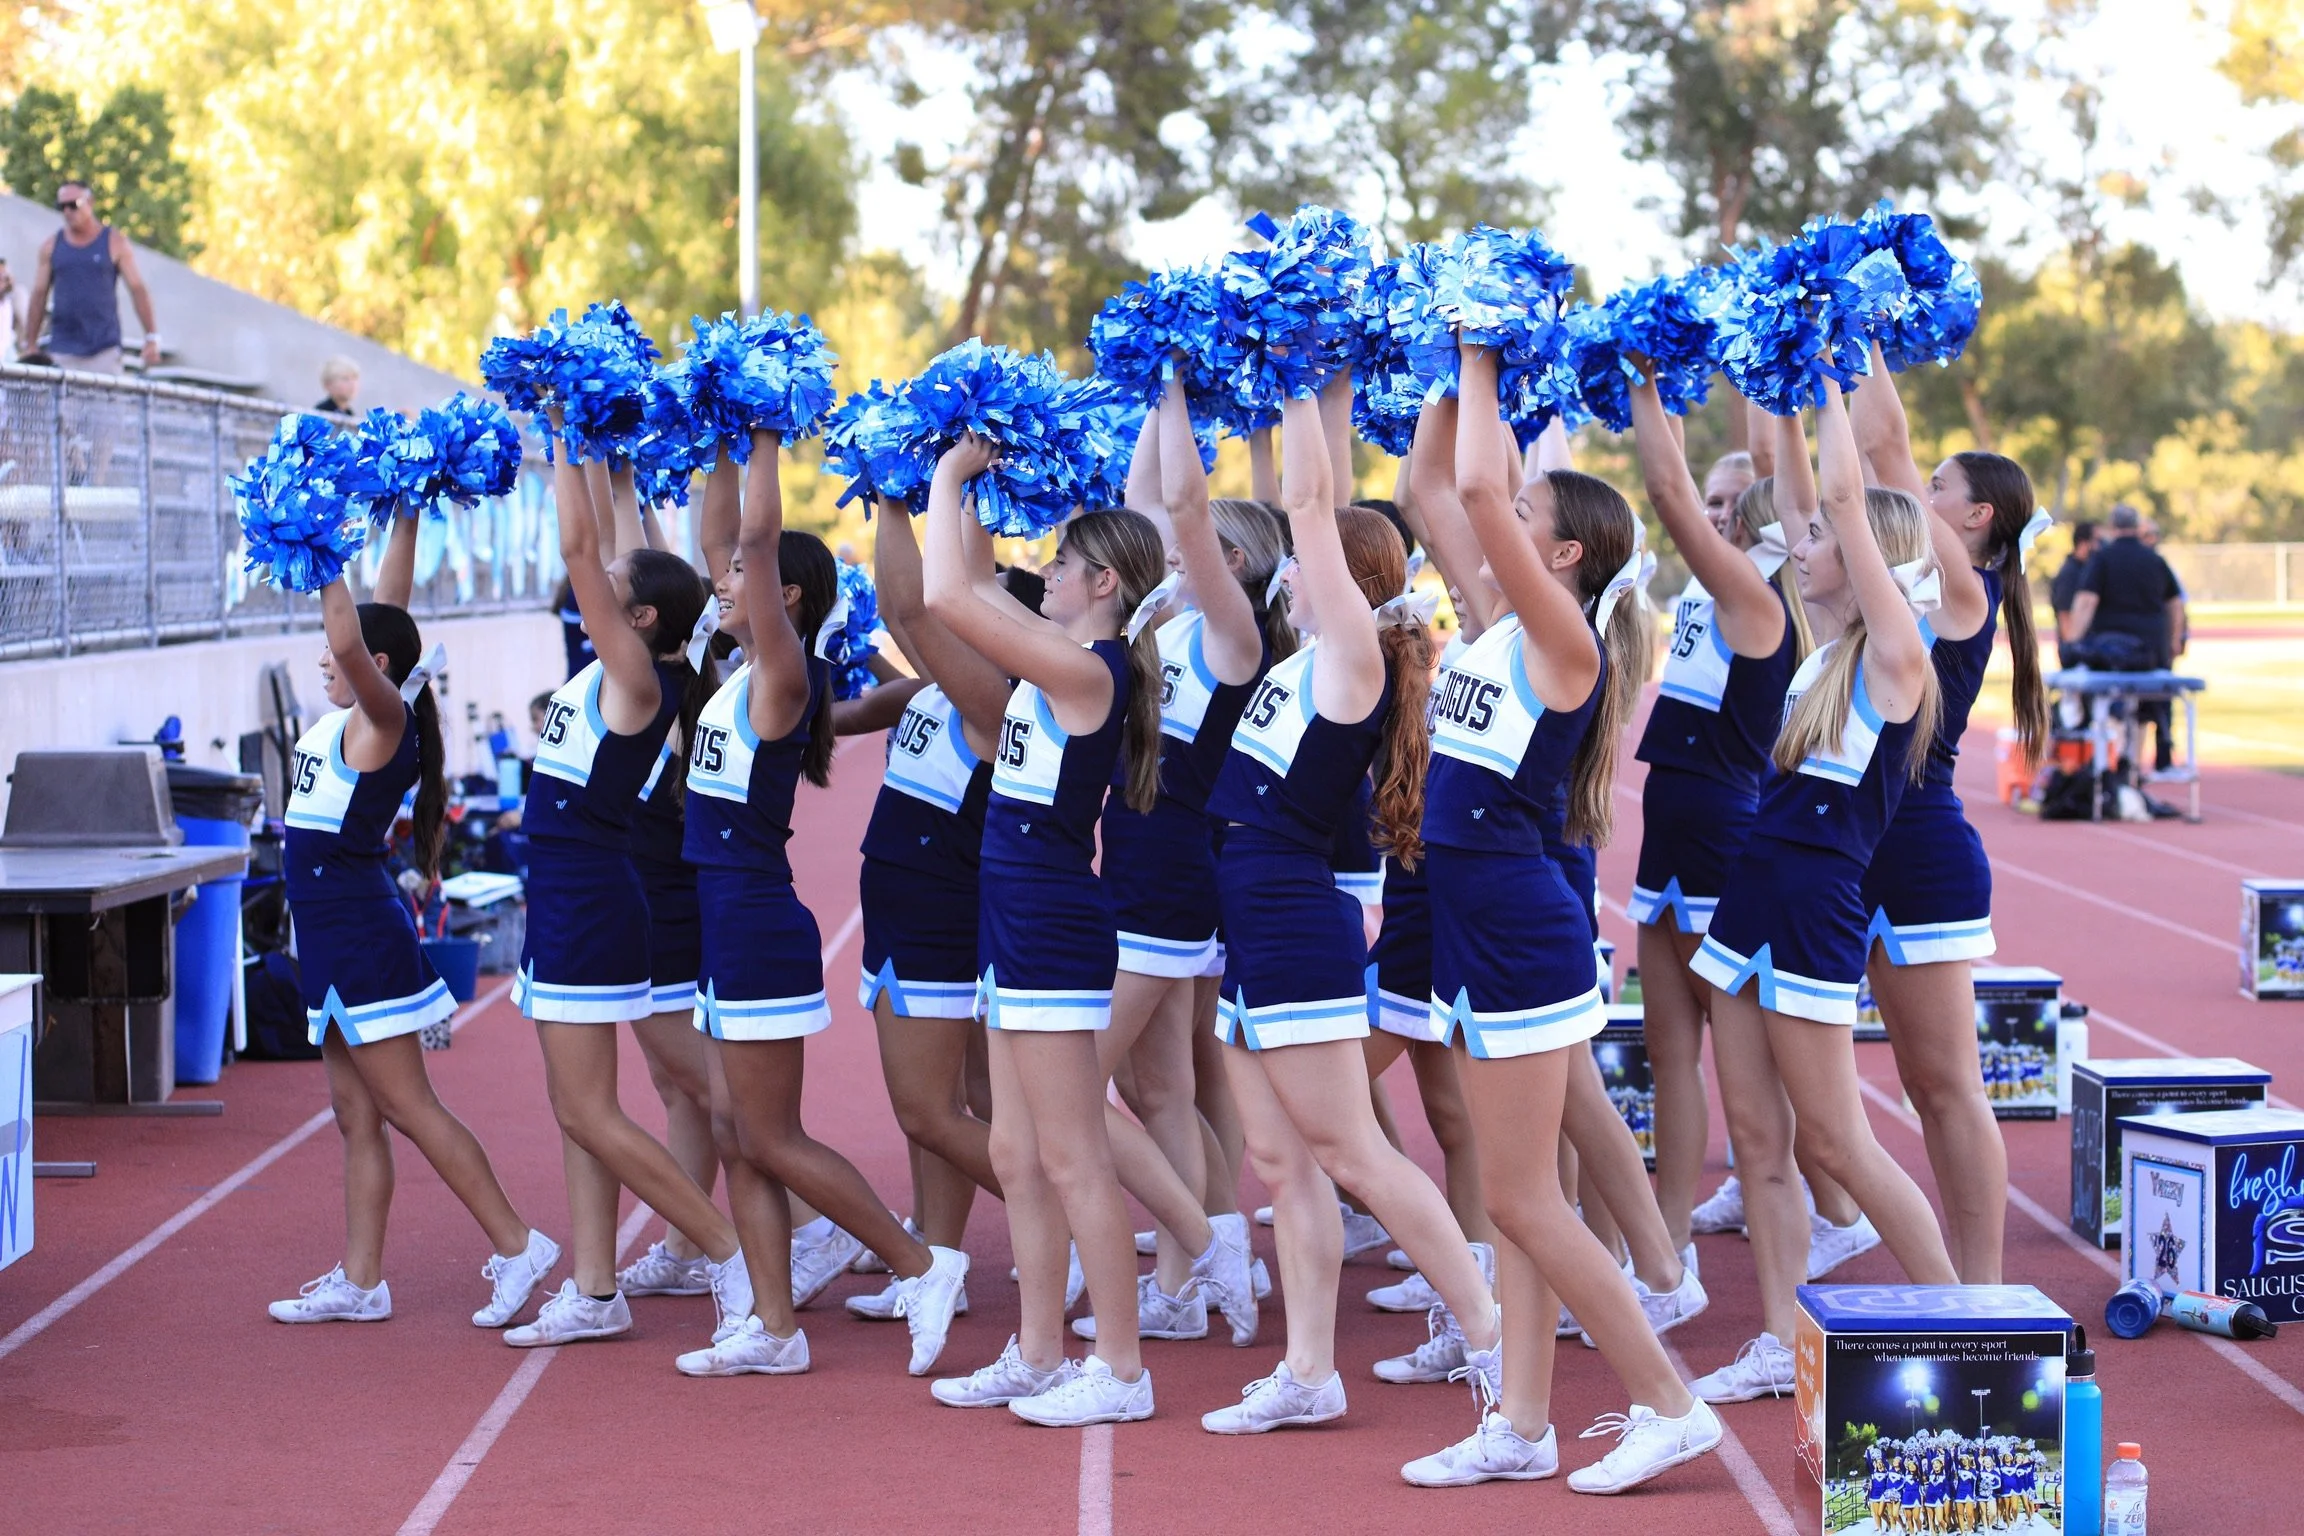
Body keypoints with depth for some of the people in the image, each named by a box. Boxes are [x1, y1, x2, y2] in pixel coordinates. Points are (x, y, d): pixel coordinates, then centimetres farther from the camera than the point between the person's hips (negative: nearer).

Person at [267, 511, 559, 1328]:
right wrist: (403, 520, 23)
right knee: (356, 1113, 10)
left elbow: (352, 640, -32)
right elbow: (384, 612, 17)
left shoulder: (381, 719, -13)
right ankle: (359, 1282, 14)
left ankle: (515, 1245, -3)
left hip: (361, 931, -10)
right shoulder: (355, 720, 10)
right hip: (335, 932, 10)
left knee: (405, 1106, -6)